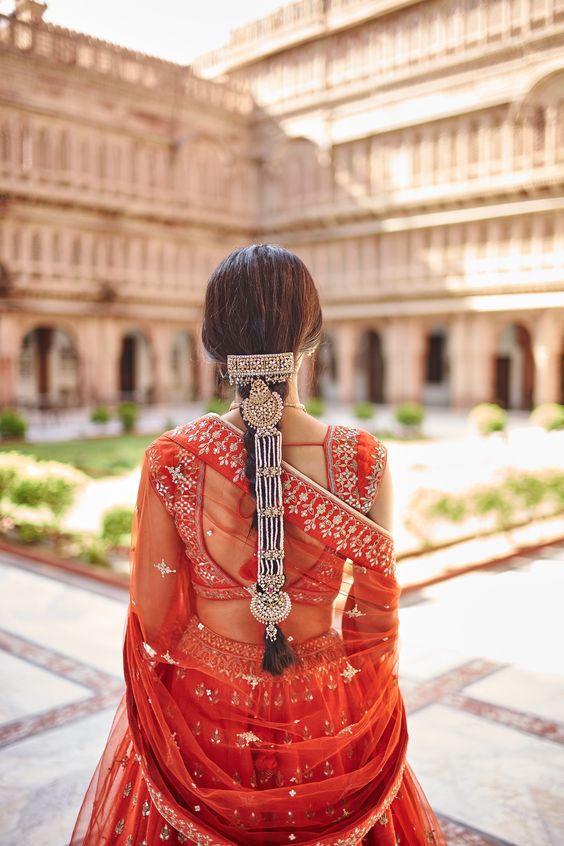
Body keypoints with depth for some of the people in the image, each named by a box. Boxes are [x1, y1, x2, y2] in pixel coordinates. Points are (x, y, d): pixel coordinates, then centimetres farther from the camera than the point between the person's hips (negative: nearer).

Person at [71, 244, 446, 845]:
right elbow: (376, 616, -9)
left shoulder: (171, 459, -21)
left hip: (201, 716, 0)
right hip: (327, 723, 1)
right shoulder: (364, 460, -20)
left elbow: (155, 618, -10)